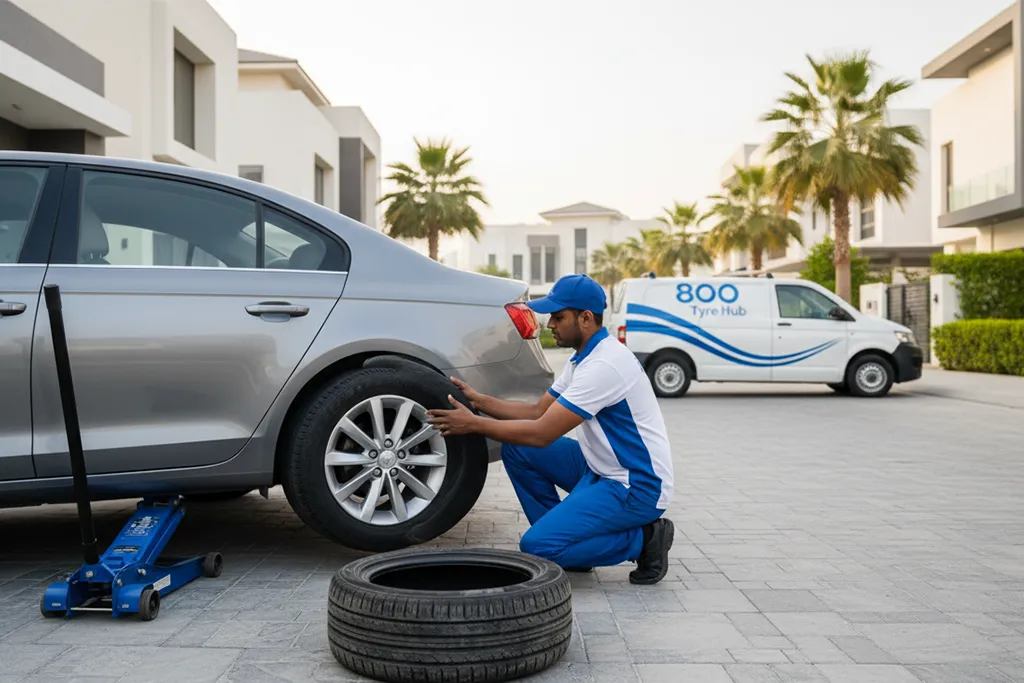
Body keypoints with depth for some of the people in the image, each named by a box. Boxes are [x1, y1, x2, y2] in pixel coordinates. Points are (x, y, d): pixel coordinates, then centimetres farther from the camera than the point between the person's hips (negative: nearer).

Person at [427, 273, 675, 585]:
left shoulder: (603, 365, -24)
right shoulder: (584, 358, 8)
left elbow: (542, 433, -25)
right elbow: (538, 411, 11)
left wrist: (474, 424, -17)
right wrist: (479, 400, 1)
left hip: (638, 486, -10)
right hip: (602, 470, 10)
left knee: (537, 546, -19)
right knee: (517, 449, 3)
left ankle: (642, 540, -3)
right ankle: (563, 537, 11)